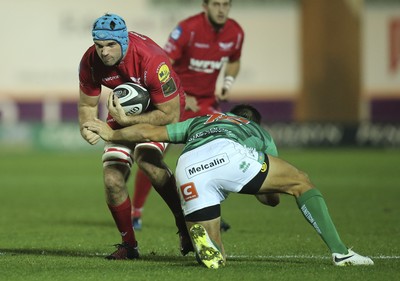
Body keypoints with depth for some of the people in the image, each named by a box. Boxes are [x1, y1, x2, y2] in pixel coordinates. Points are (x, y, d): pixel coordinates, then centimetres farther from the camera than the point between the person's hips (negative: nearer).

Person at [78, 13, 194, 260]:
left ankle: (185, 223, -19)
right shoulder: (90, 63, -19)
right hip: (126, 109, 6)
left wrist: (127, 120, -31)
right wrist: (87, 128, -23)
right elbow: (88, 104, -1)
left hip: (161, 108, -5)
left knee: (146, 157, -34)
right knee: (112, 180, -6)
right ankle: (128, 245, 14)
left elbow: (170, 115, -28)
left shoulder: (151, 60, -35)